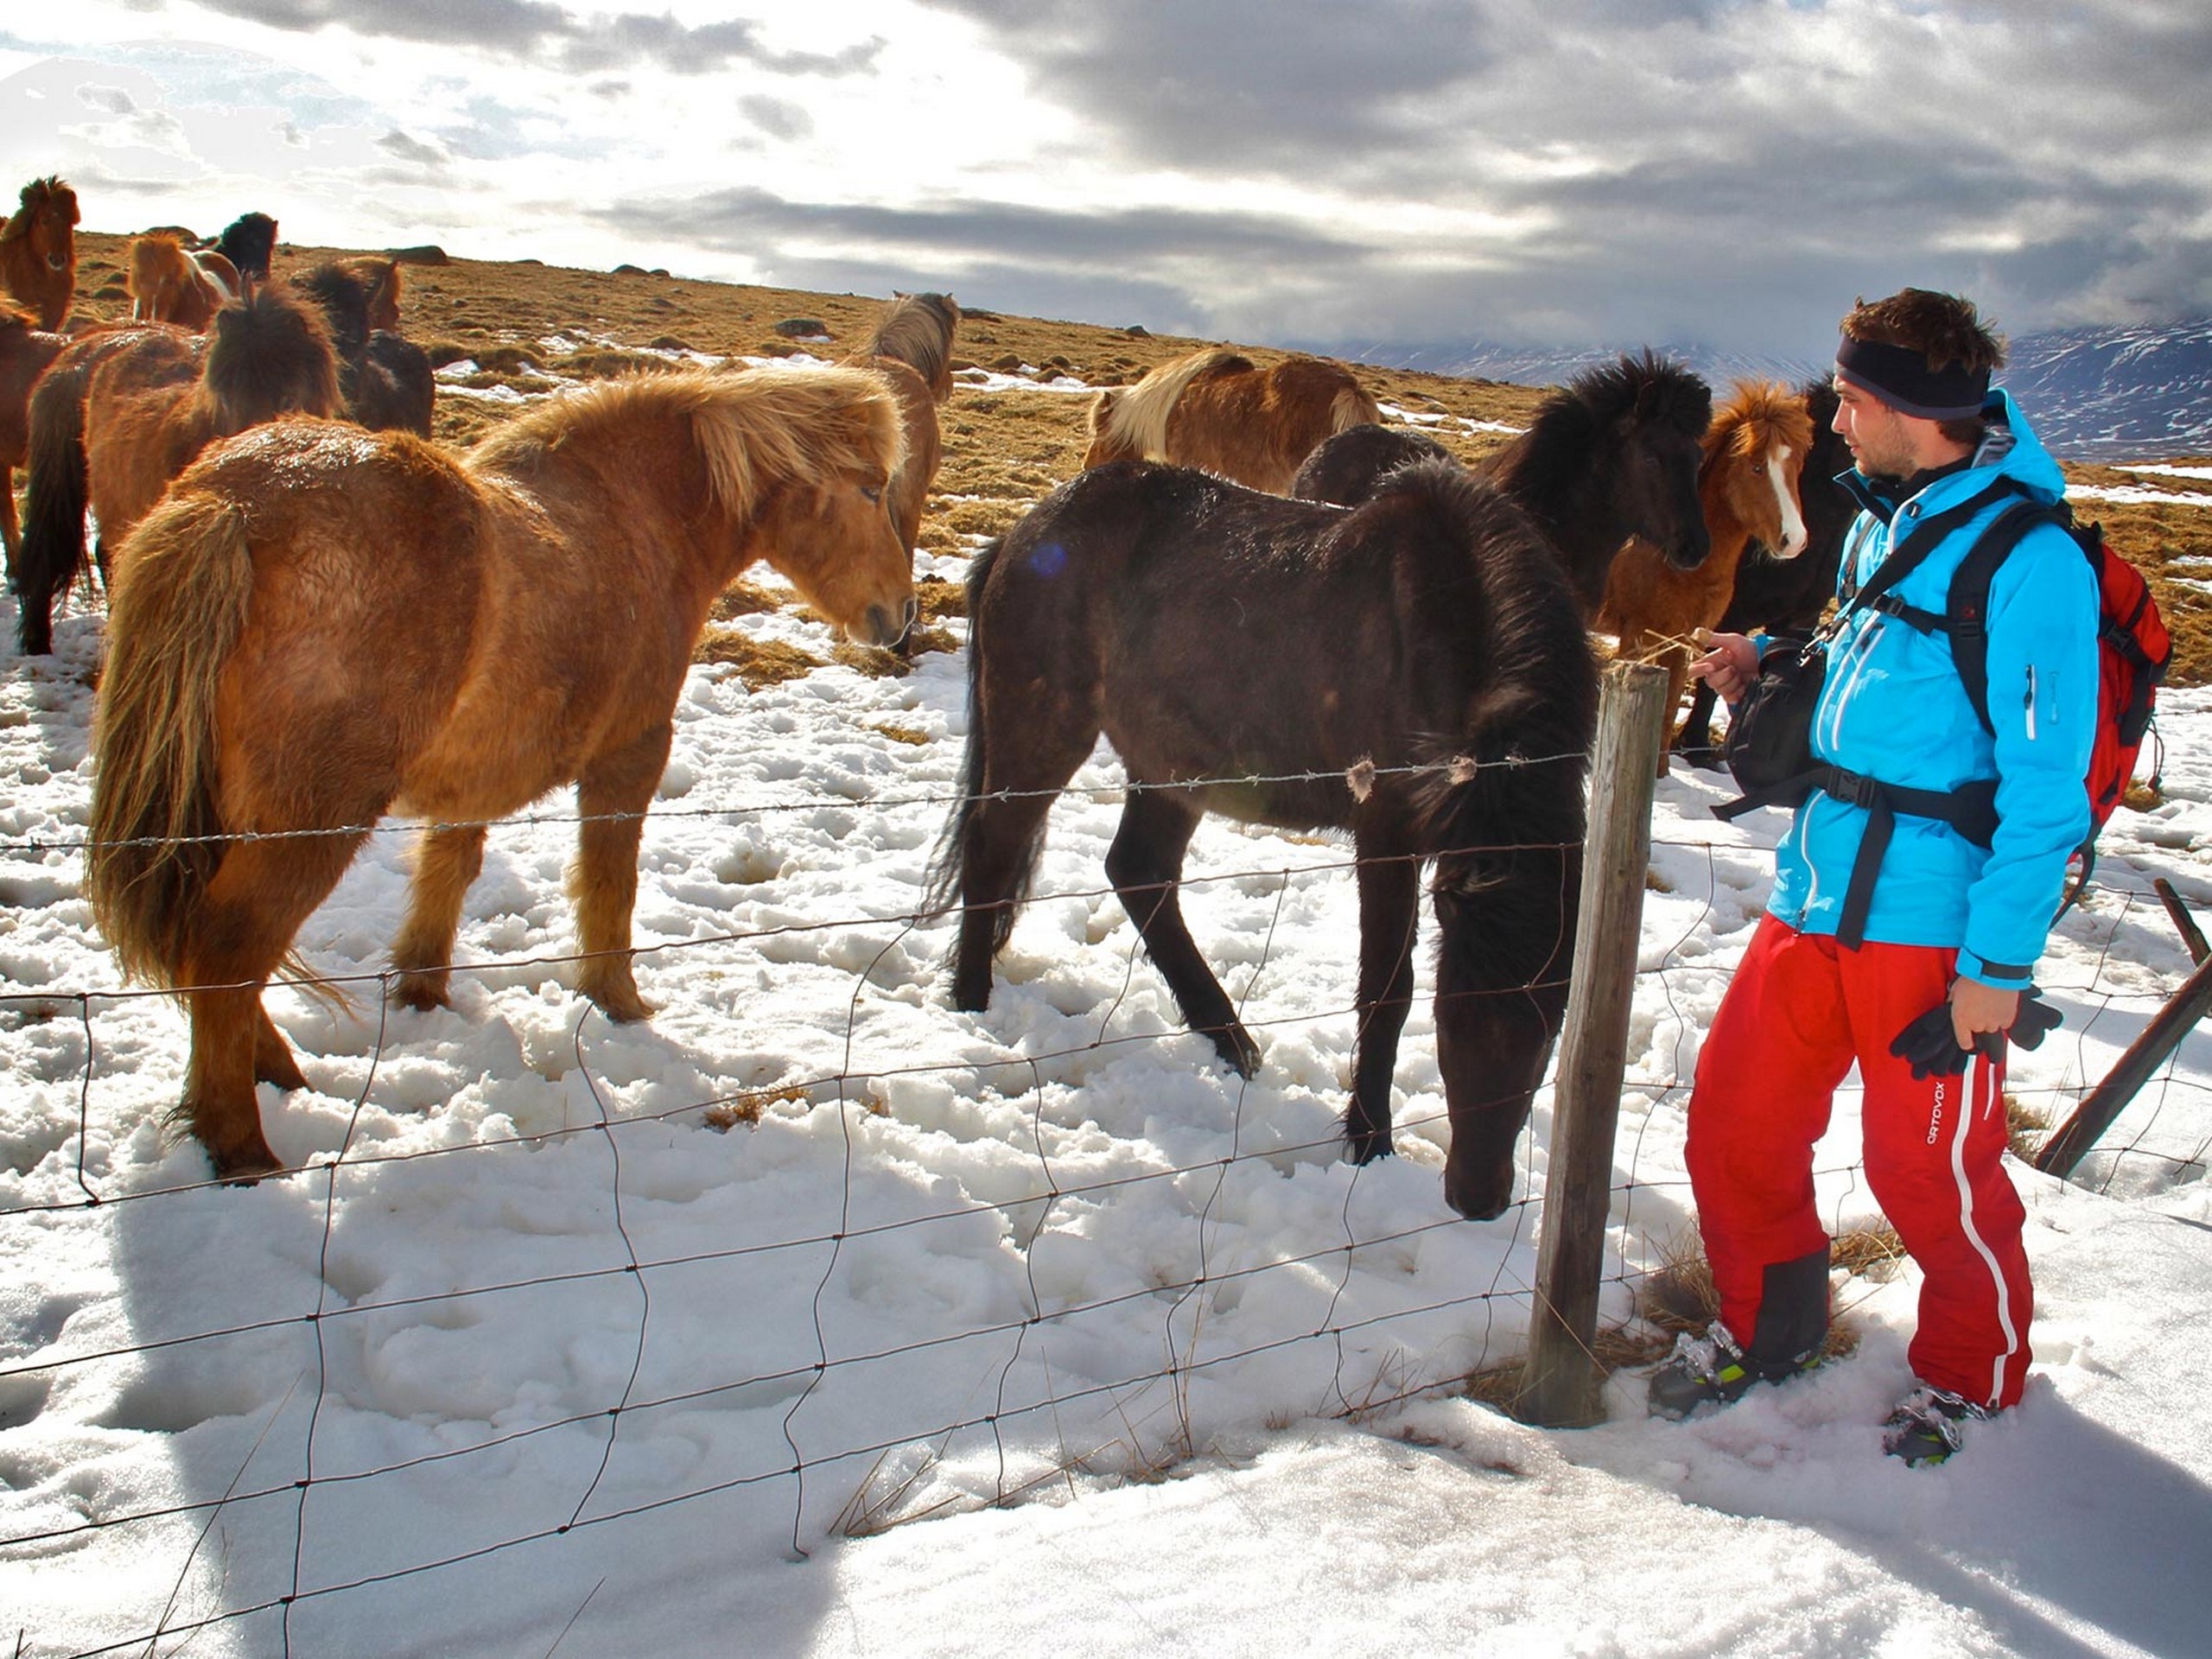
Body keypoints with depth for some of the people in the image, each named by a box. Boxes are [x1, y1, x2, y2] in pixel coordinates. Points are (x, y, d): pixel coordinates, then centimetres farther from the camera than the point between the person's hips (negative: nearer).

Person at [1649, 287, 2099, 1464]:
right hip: (1818, 895, 8)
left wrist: (1998, 966, -17)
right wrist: (1771, 667, 10)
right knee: (1732, 1116, 11)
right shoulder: (1881, 521, 11)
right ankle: (1770, 1326, 34)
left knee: (1928, 1169, 5)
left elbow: (2045, 790, -16)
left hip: (1934, 922, -8)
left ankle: (1972, 1374, 31)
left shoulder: (2029, 559, -15)